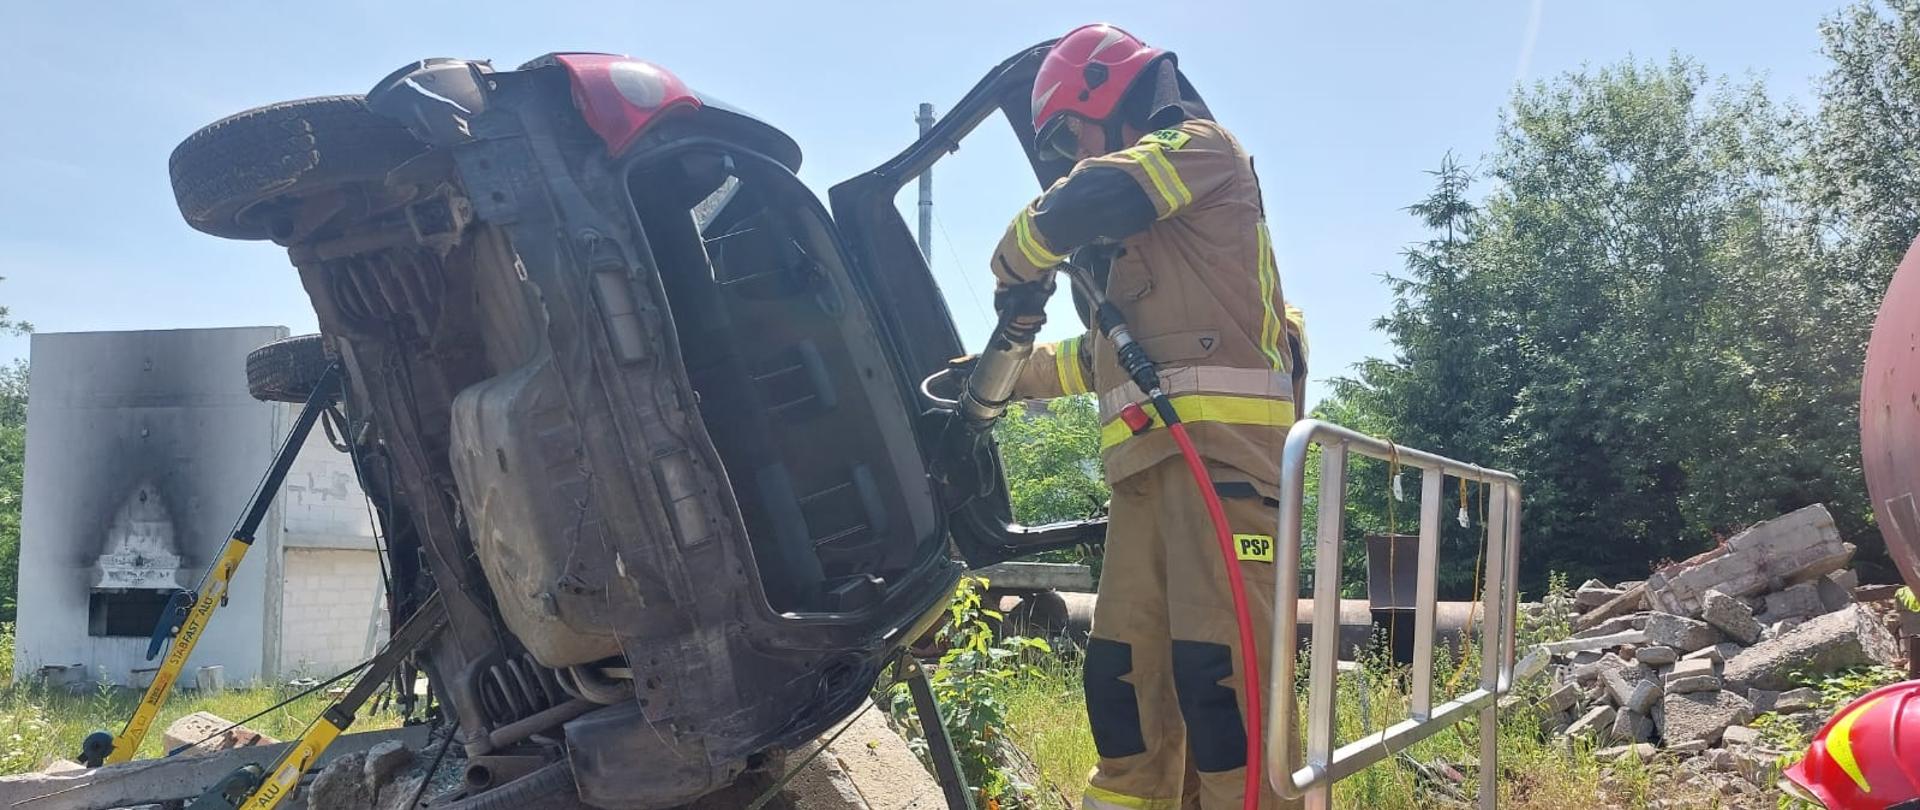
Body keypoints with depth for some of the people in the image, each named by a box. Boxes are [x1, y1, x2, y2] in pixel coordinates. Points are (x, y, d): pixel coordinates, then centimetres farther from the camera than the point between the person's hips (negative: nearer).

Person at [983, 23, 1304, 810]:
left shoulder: (1202, 147, 5)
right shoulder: (1137, 235, 32)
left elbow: (1076, 206, -12)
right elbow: (1110, 351, 38)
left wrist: (1016, 273, 5)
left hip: (1218, 442, -9)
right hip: (1148, 461, 9)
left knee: (1218, 664, -16)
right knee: (1124, 668, 4)